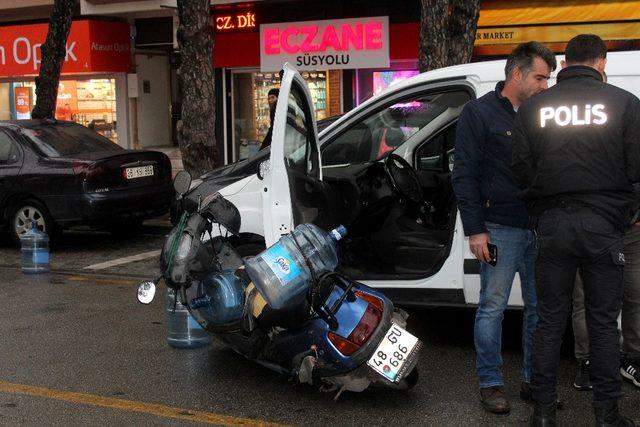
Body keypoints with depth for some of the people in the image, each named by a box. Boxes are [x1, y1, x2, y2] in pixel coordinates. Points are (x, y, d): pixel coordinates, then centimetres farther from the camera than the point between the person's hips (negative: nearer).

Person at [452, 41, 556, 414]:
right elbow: (464, 175, -6)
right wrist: (475, 230, -12)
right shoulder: (479, 113, -2)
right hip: (500, 229, -6)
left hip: (540, 229, 6)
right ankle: (491, 383, 12)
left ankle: (535, 380, 22)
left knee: (540, 307, 10)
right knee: (493, 307, 1)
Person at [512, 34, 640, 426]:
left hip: (552, 225, 2)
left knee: (550, 319, 11)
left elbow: (520, 171, 0)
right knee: (604, 320, 9)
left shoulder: (534, 107, 2)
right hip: (603, 224, -2)